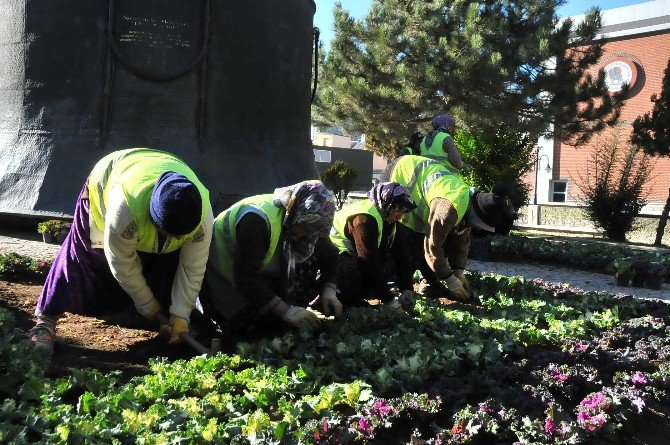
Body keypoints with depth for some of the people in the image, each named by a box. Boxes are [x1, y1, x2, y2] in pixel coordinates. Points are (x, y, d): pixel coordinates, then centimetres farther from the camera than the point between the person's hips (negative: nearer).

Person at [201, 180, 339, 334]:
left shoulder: (308, 222, -14)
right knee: (249, 323, -24)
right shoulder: (257, 220, -37)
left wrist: (329, 291, -14)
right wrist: (287, 312, -35)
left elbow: (329, 254, 3)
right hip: (220, 275, -5)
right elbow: (246, 278, -36)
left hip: (260, 274, 6)